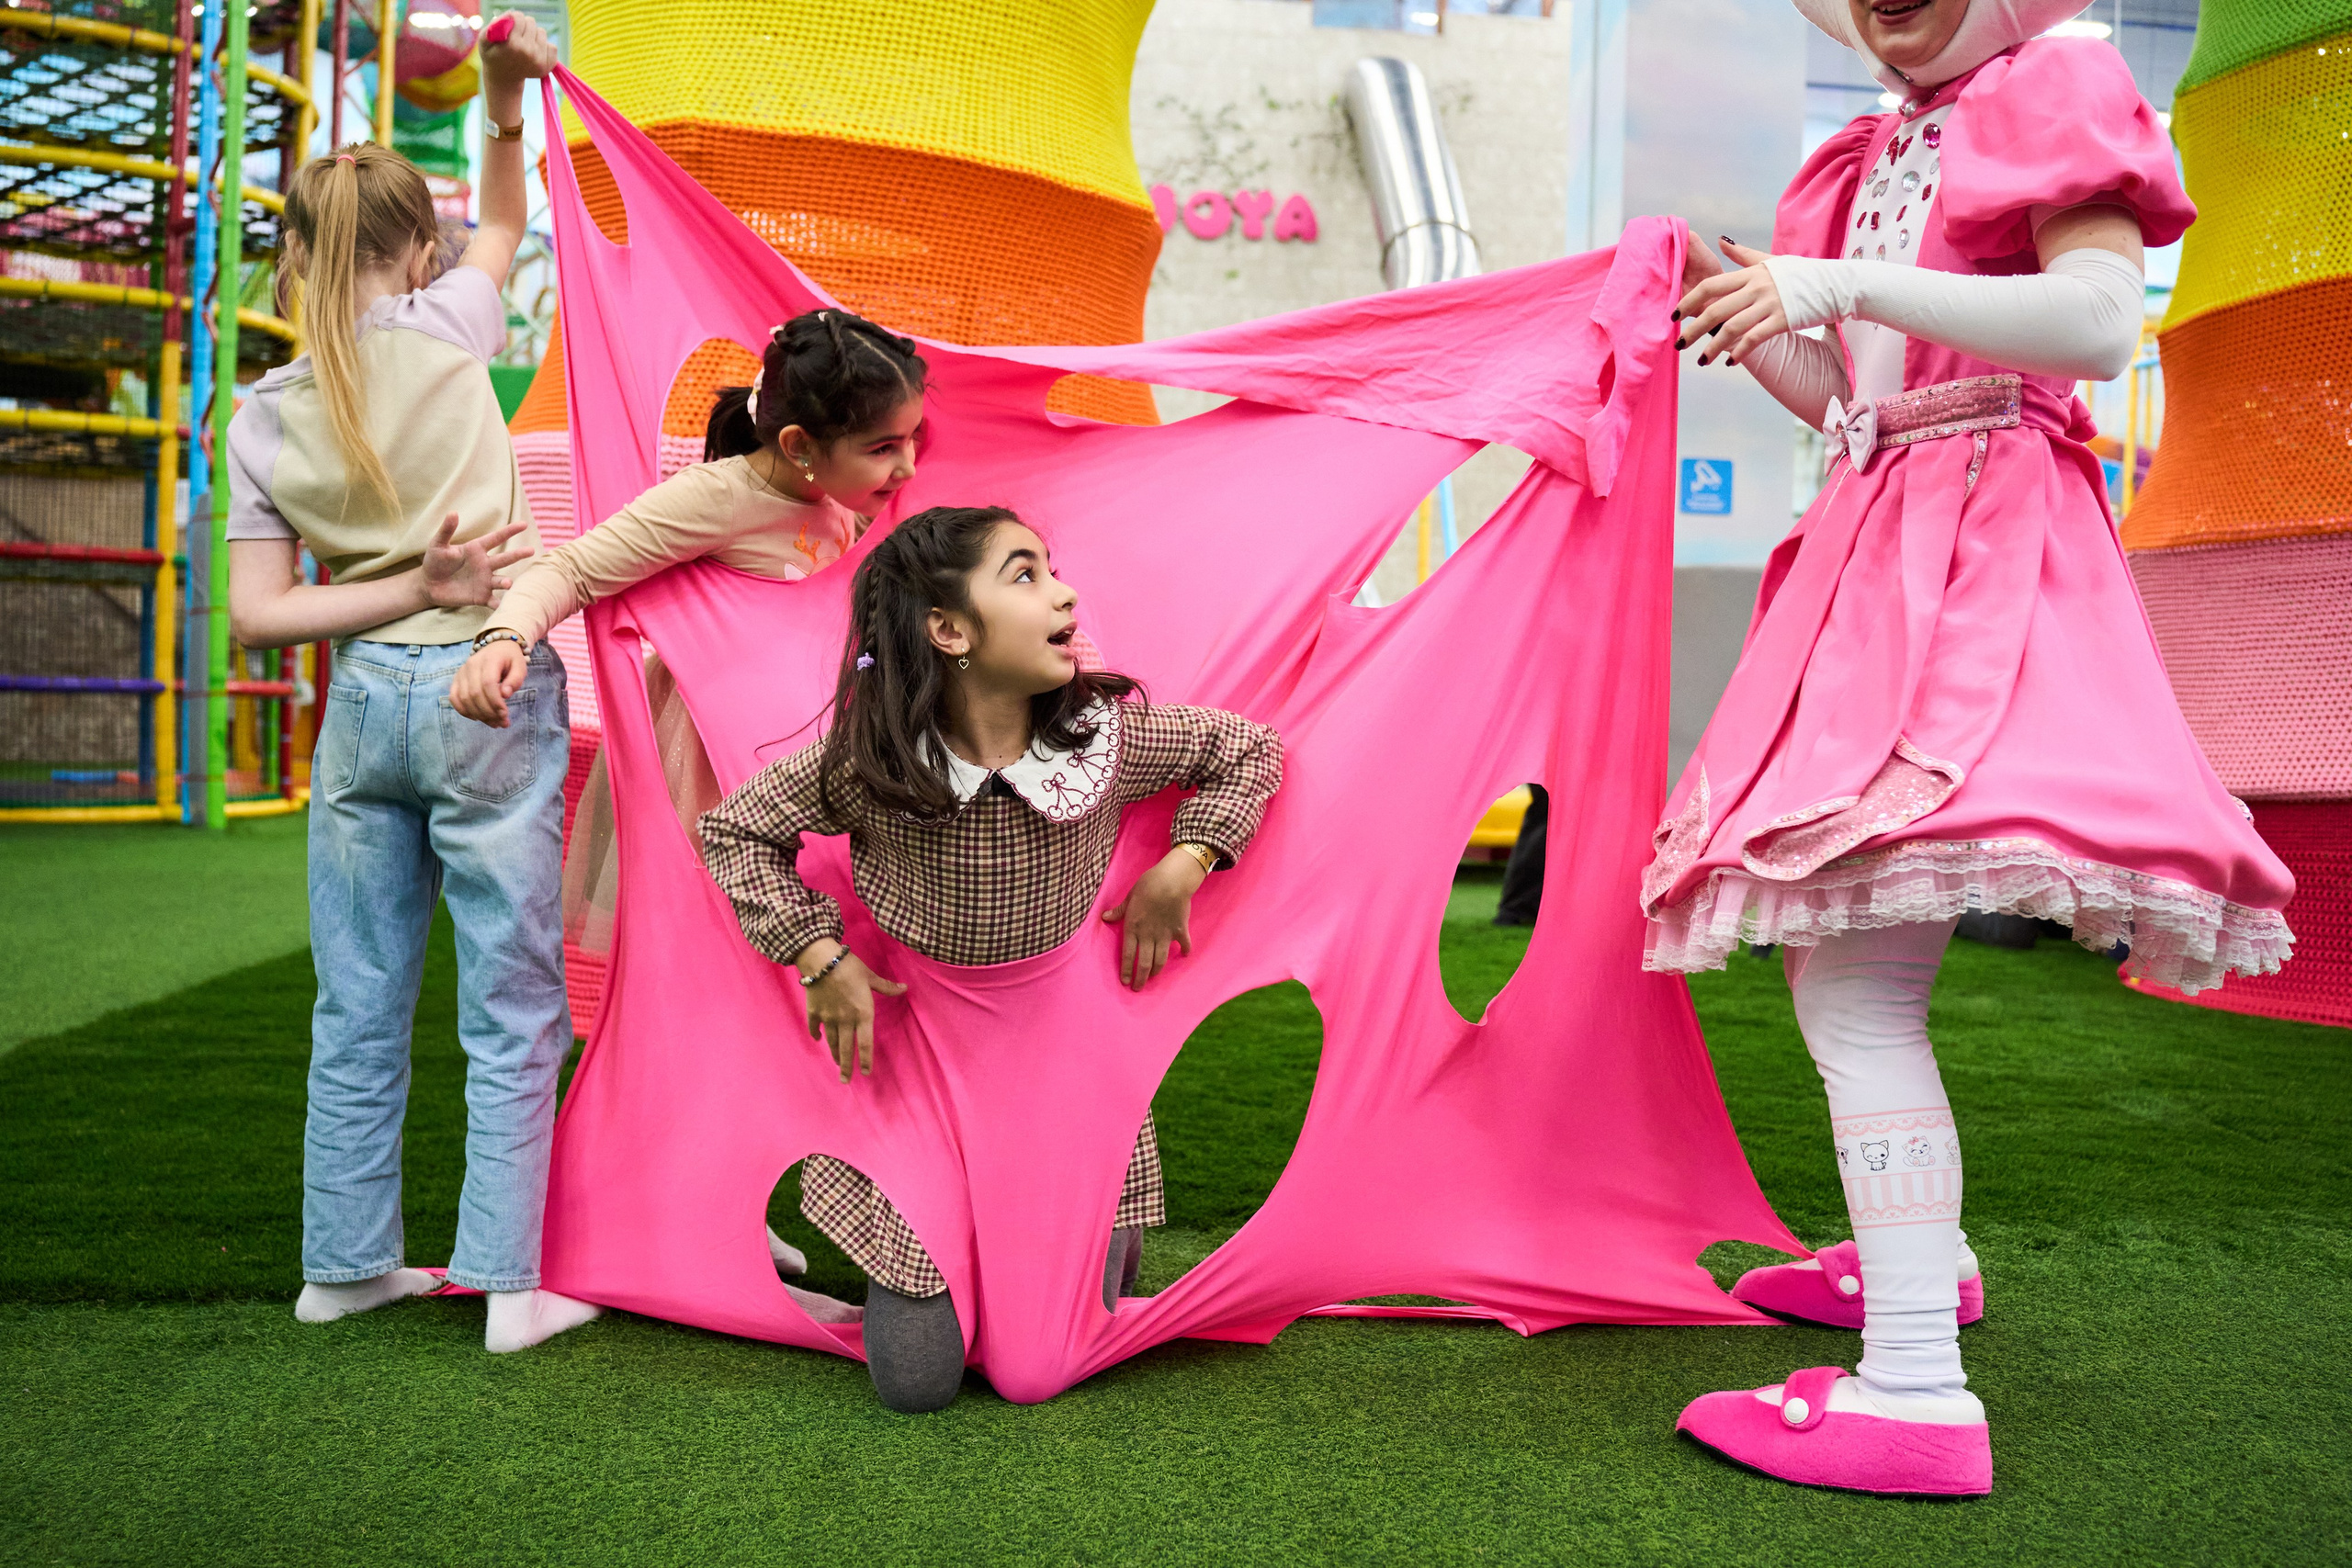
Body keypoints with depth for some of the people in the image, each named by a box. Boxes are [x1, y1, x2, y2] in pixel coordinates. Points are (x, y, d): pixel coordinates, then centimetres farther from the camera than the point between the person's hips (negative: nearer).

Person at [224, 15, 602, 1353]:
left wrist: (409, 590, -2)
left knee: (358, 1008, 14)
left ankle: (346, 1263, 26)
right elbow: (506, 228, 19)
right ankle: (511, 1286, 6)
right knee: (513, 1008, 2)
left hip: (363, 704, 4)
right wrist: (504, 107, 11)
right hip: (487, 696, -4)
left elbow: (259, 611, -1)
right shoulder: (445, 328, -3)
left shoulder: (266, 415, 4)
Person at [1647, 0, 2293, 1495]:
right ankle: (1921, 1252, 34)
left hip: (1985, 551, -9)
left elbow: (2102, 322, -17)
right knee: (1838, 946, 17)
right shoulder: (1873, 155, 22)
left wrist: (1851, 282, -23)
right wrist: (1751, 318, 6)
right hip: (1881, 540, 9)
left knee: (1852, 972, -20)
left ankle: (1915, 1388, -18)